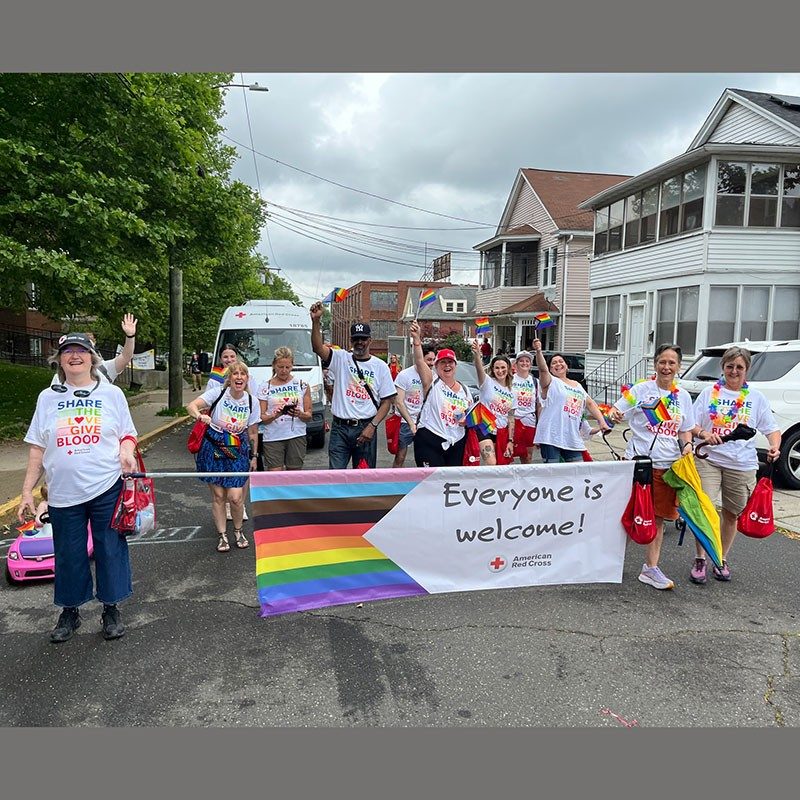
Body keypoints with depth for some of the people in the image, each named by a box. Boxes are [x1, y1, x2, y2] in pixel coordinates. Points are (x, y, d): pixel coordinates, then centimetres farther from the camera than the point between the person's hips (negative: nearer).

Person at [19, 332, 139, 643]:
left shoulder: (111, 393, 4)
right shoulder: (48, 398, 8)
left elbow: (127, 434, 9)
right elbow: (37, 448, 10)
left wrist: (126, 451, -14)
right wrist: (27, 490, 7)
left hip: (107, 488, -1)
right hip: (63, 493, 1)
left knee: (110, 550, 6)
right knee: (68, 555, 10)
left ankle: (110, 609, 24)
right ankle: (70, 612, 30)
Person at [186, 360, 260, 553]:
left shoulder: (252, 402, -4)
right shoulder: (218, 392, -11)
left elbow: (253, 432, 6)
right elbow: (191, 406, -20)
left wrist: (253, 456, 10)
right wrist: (200, 415, -41)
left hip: (237, 451, 1)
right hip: (212, 449, -1)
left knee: (235, 497, -6)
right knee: (218, 495, 4)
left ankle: (238, 531, 21)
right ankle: (222, 535, 19)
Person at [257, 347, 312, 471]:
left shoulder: (302, 385, 9)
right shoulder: (265, 387, 6)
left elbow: (309, 416, 8)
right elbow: (261, 417, 2)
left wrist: (300, 414, -14)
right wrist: (274, 415, -18)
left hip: (297, 436, 1)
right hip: (273, 438, -1)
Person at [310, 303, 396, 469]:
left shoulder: (380, 366, 3)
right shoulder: (341, 358, 3)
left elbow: (387, 401, 1)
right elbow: (317, 347, -15)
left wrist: (372, 426, -9)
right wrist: (316, 321, -29)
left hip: (365, 429, 0)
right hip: (340, 428, 0)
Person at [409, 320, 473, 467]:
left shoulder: (465, 390, 13)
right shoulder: (432, 383, -2)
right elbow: (419, 361, -19)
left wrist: (468, 420, -2)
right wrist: (417, 339, -34)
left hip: (457, 443, 5)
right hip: (429, 440, -5)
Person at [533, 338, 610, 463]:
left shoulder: (577, 385, 20)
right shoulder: (551, 382, 1)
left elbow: (590, 404, 22)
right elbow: (543, 369, -19)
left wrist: (602, 421, 11)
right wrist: (538, 351, -35)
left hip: (573, 438, 6)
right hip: (551, 437, -6)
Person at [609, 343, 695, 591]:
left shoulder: (683, 397, 10)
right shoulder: (641, 389, -2)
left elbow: (685, 430, 17)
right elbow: (616, 410, -5)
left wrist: (687, 446, -2)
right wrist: (613, 415, -27)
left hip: (668, 465, 4)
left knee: (658, 517, 8)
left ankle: (650, 568, 18)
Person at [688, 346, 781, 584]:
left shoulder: (756, 397, 7)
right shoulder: (709, 393, 4)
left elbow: (772, 428, 5)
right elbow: (691, 424, 2)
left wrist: (775, 447, -15)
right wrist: (703, 433, -20)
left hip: (742, 465, 2)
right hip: (709, 460, -1)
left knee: (731, 514, 10)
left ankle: (722, 560, 27)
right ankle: (700, 560, 4)